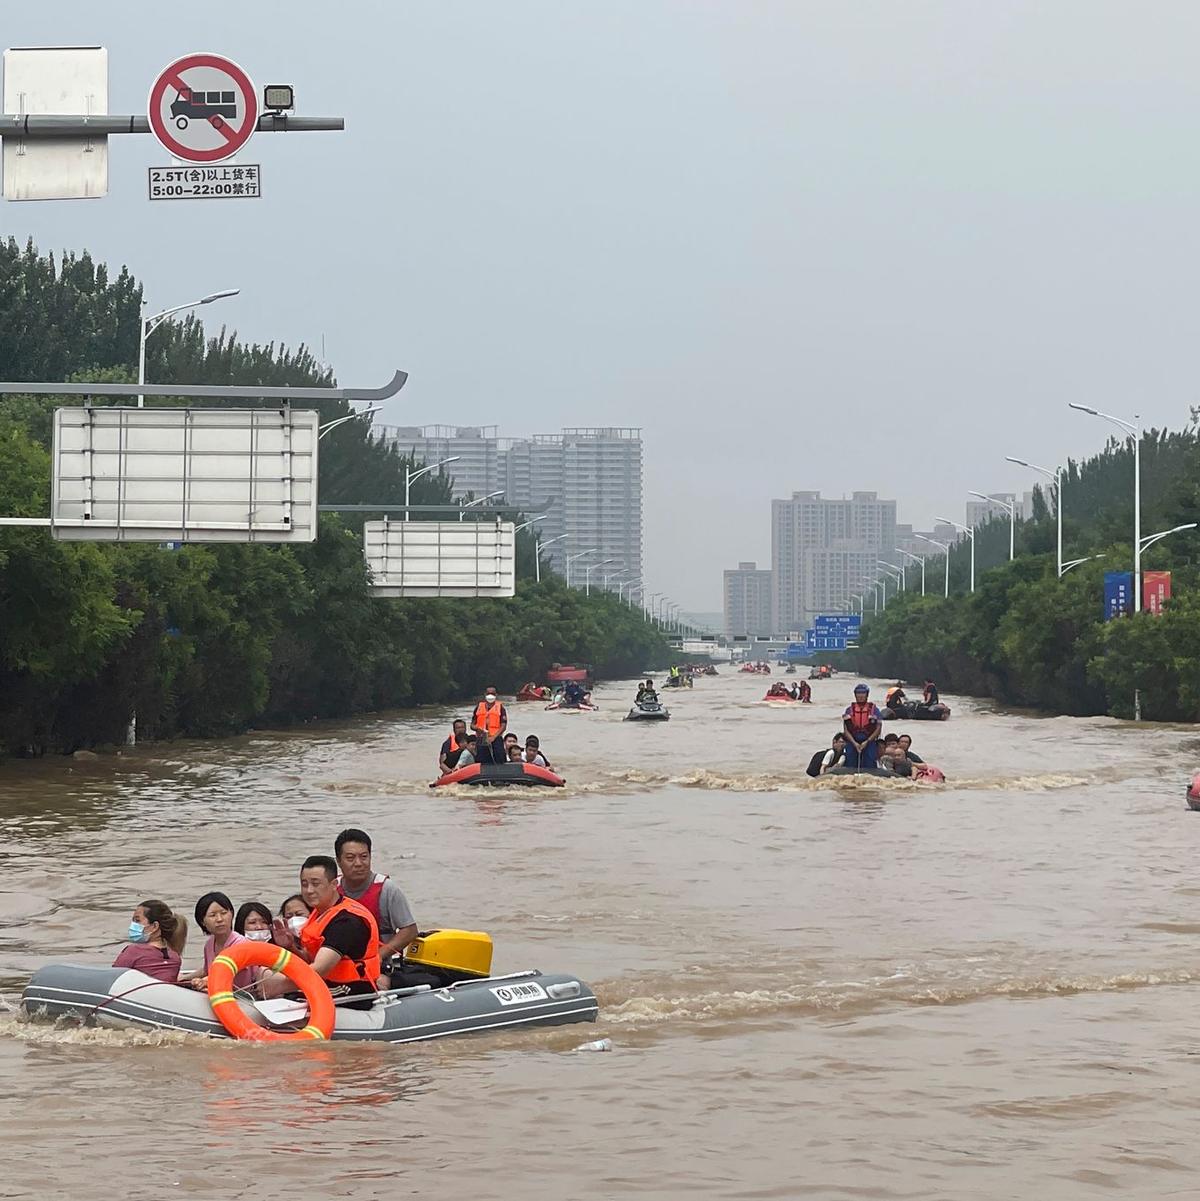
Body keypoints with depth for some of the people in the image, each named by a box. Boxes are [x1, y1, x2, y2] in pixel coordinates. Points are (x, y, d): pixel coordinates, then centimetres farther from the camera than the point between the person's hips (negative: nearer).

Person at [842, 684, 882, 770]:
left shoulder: (874, 710, 3)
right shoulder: (849, 710, 7)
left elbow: (878, 729, 0)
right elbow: (846, 730, 4)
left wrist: (867, 742, -11)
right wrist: (854, 743, -11)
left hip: (869, 743, -2)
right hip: (852, 744, 2)